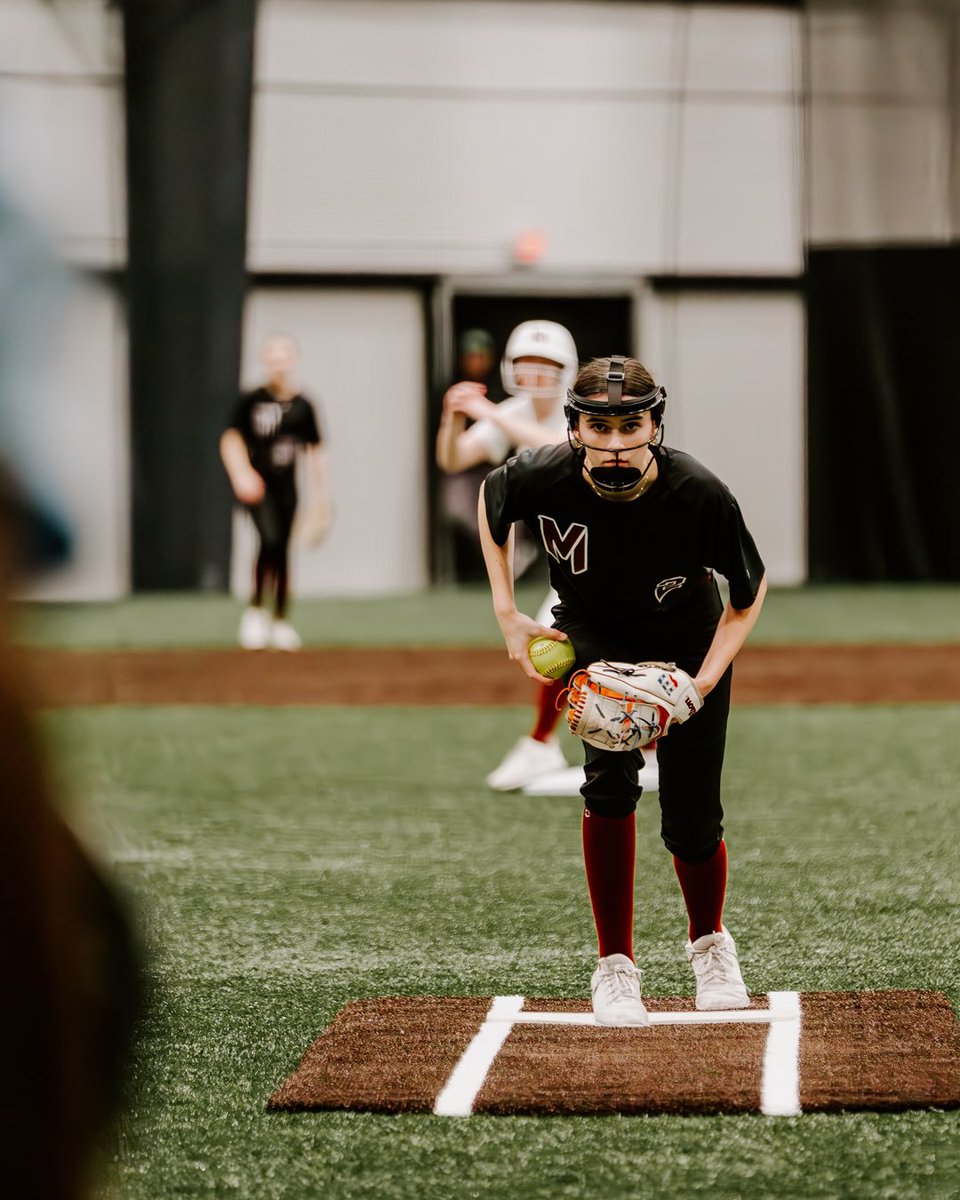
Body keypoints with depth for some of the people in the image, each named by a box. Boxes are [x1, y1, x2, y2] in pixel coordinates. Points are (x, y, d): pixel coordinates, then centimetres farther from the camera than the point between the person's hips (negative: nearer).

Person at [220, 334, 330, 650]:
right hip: (257, 486, -4)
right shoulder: (252, 401, -5)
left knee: (281, 550, 6)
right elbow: (231, 439, -7)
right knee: (271, 539, -23)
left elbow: (316, 453, 11)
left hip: (286, 485, 4)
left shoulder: (302, 407, 4)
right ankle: (255, 610, -10)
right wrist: (241, 475, -24)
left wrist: (320, 498, 9)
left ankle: (280, 621, 19)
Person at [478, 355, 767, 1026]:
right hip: (593, 637, 0)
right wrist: (507, 614, -7)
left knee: (692, 825, 0)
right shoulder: (541, 480, -29)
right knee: (611, 775, -24)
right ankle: (615, 967, -9)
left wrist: (703, 683, -25)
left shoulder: (699, 494, -32)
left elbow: (751, 591, -15)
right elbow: (491, 501, -2)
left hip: (689, 646, 0)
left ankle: (709, 943, 34)